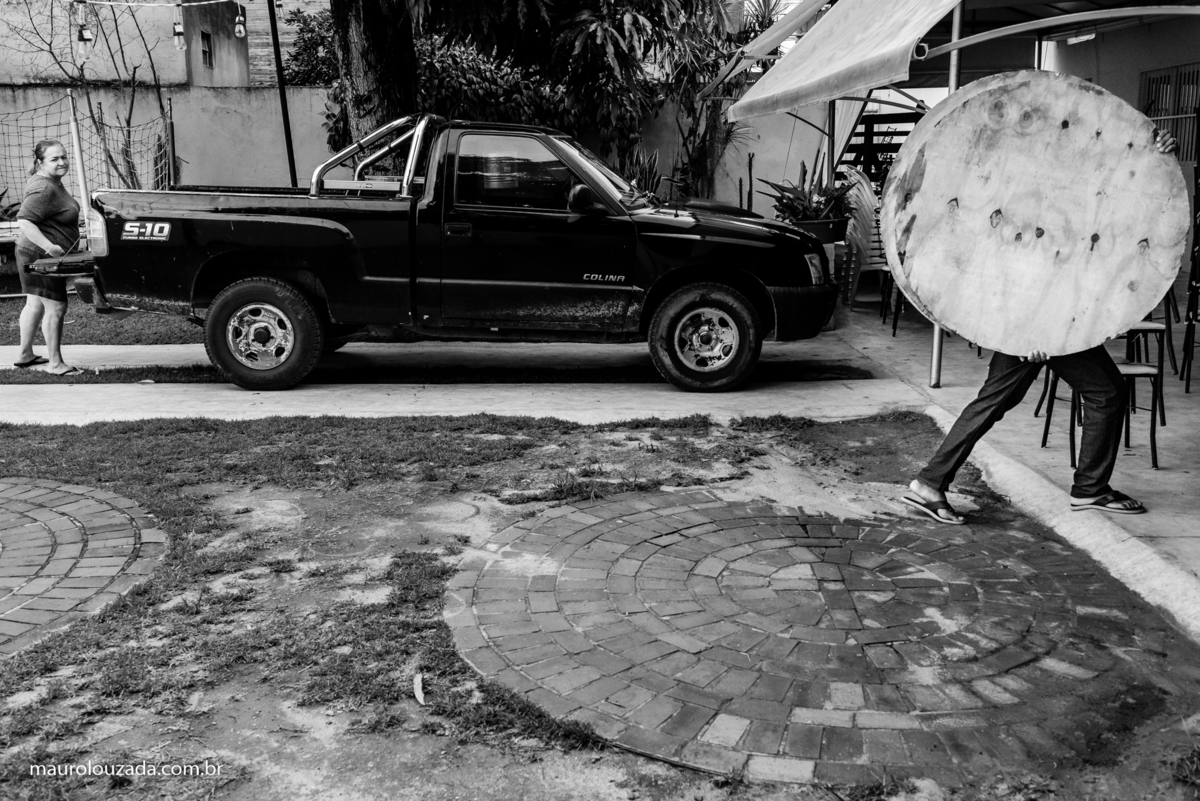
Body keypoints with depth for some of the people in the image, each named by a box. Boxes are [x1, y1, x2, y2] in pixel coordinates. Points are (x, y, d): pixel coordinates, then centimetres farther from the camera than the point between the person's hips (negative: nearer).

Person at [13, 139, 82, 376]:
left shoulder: (54, 183, 10)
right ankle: (55, 363, 1)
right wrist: (49, 246, -35)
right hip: (40, 257, -11)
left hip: (36, 255, 11)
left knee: (35, 305, 19)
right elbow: (23, 220, -29)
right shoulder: (44, 189, -23)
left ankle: (25, 355, 32)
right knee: (55, 307, -6)